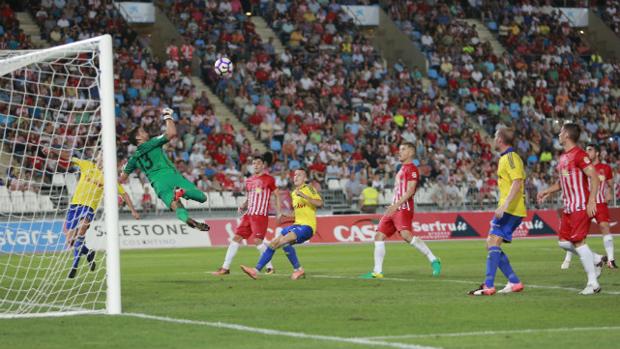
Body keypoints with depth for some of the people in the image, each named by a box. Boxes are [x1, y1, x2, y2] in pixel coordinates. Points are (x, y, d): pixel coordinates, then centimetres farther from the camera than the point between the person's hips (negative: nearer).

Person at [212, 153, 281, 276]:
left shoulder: (269, 179, -1)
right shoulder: (249, 181, 16)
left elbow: (276, 195, 3)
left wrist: (278, 213, -4)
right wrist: (243, 206, 5)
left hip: (261, 215, -6)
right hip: (248, 214, 6)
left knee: (258, 240, -16)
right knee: (236, 238, 0)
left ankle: (270, 267, -2)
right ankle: (225, 268, 2)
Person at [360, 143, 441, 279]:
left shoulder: (411, 169, -6)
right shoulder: (402, 169, 23)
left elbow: (410, 190, -17)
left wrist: (396, 205, -25)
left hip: (404, 208, -10)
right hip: (394, 209, 10)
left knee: (406, 235, -28)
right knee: (379, 236, 3)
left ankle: (433, 260, -20)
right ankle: (377, 271, 4)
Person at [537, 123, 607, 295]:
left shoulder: (579, 154, -13)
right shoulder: (563, 157, 15)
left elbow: (594, 178, -18)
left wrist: (591, 201, -24)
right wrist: (548, 191, 19)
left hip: (581, 206, -9)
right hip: (568, 207, 9)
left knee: (578, 241, -10)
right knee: (564, 242, 5)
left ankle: (593, 283, -5)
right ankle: (596, 260, 19)